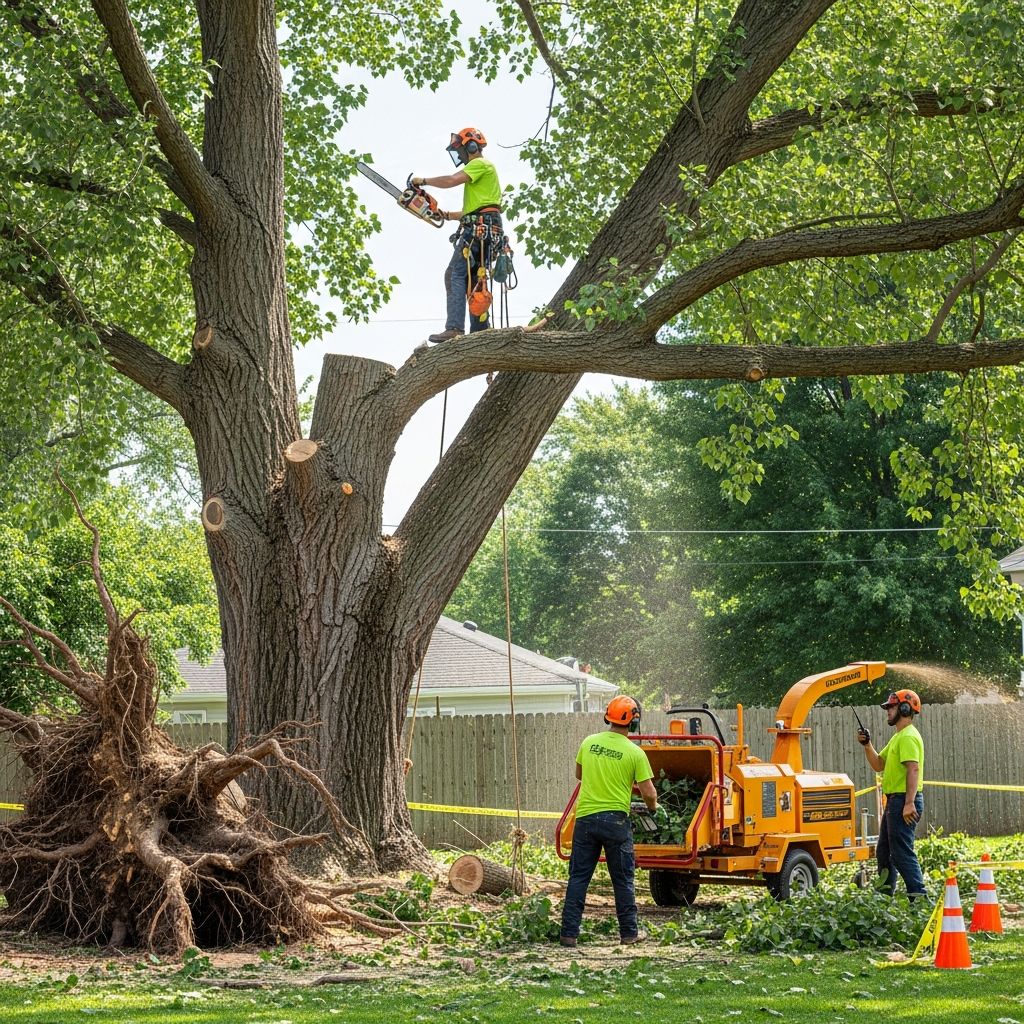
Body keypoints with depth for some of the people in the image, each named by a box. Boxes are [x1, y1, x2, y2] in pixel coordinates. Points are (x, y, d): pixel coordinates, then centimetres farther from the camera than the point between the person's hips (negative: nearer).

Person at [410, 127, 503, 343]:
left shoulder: (480, 164, 0)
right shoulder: (482, 170, 31)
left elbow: (452, 180, -17)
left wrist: (424, 181, -5)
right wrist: (446, 215, 22)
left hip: (479, 228, -11)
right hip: (485, 230, 11)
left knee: (456, 275, -19)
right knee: (473, 281, 10)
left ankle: (454, 328, -31)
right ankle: (480, 332, 6)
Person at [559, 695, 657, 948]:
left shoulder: (588, 743, 1)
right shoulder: (635, 753, -9)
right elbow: (649, 793, -7)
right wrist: (652, 807, 15)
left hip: (585, 818, 2)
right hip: (615, 820, -2)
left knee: (578, 878, 7)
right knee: (623, 880, 10)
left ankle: (569, 933, 3)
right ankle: (629, 933, 15)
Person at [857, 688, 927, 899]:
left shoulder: (908, 737, -14)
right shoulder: (898, 737, 20)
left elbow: (913, 770, -24)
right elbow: (878, 764, 22)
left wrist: (909, 803, -31)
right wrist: (867, 745, 6)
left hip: (904, 801, -11)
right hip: (894, 800, 11)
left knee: (902, 852, -13)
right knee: (883, 851, 17)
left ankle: (918, 895, -14)